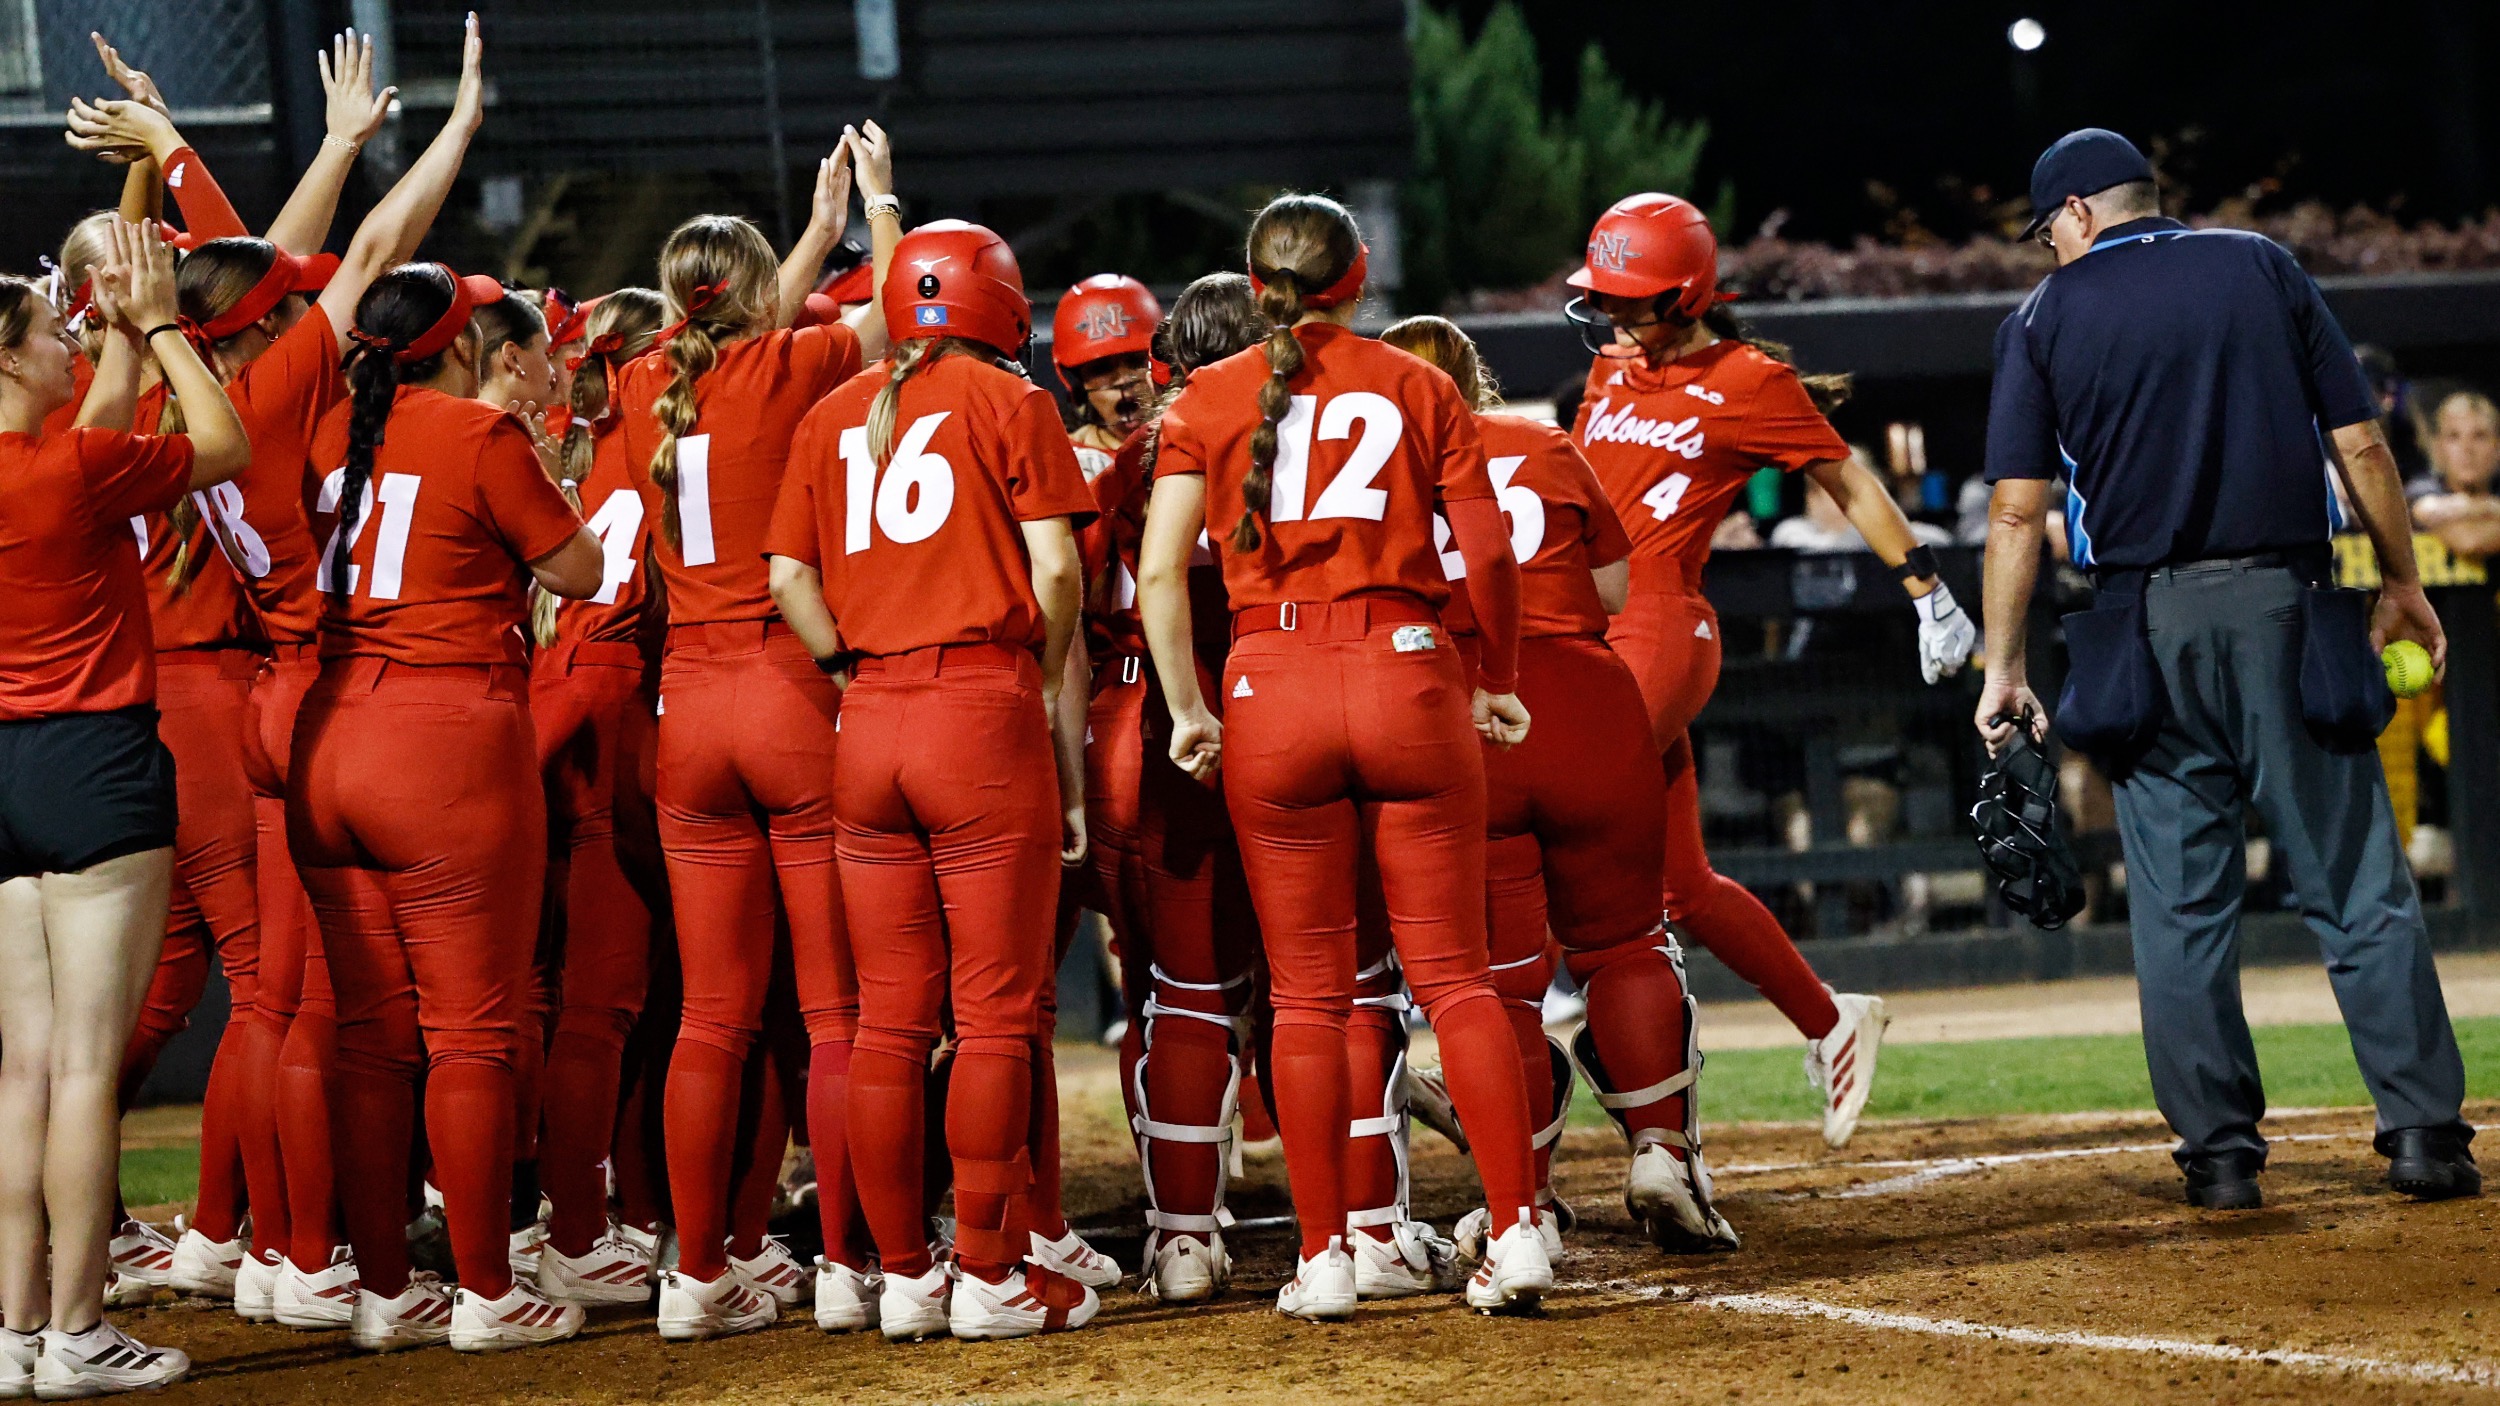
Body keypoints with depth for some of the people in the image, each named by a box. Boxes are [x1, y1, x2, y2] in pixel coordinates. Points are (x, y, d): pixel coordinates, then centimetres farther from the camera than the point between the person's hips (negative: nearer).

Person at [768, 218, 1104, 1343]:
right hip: (984, 711, -5)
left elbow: (789, 579, 8)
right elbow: (1054, 573, -5)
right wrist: (1046, 684, 9)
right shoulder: (1011, 405, 1)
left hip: (869, 725, 5)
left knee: (888, 1021, 8)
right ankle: (989, 1275, -1)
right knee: (996, 1013, -1)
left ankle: (902, 1275, 11)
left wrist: (861, 671, 11)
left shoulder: (835, 416, 13)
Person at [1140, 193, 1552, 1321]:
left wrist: (1187, 707, 4)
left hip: (1271, 686, 0)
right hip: (1406, 675, 0)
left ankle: (1323, 1258, 7)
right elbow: (1489, 552, 2)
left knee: (1306, 993, 7)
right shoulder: (1417, 387, 7)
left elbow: (1160, 569, -2)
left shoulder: (1210, 399, 7)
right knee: (1454, 975, 4)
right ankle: (1518, 1233, -2)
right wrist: (1498, 681, 15)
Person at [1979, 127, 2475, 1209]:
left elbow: (2017, 510, 0)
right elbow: (2359, 444, 4)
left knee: (2180, 900, 6)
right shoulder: (2262, 268, 8)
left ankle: (2220, 1148, 3)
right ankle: (2423, 1129, -3)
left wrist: (2004, 669, 3)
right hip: (2285, 610, 0)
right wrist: (2402, 584, 13)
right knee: (2355, 880, 2)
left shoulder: (2047, 316, 6)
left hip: (2146, 626, 0)